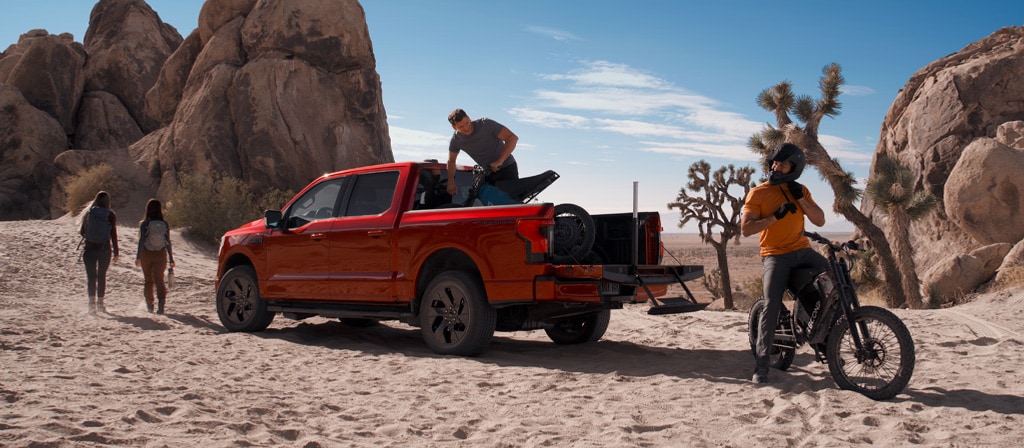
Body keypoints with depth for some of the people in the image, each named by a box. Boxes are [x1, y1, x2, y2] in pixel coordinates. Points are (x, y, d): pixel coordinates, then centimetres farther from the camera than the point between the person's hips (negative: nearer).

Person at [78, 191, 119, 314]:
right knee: (102, 276, 11)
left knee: (91, 276, 3)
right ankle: (100, 303, 15)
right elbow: (113, 234, -6)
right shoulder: (110, 215, -5)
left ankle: (92, 303, -9)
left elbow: (81, 231, 4)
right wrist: (116, 251, 0)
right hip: (104, 249, 0)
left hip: (89, 248, 0)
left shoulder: (88, 212, 0)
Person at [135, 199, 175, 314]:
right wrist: (171, 258, 5)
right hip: (161, 255, 1)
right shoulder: (164, 224, -1)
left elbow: (141, 241, -12)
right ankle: (161, 300, -24)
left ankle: (149, 305, 23)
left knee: (148, 280, 13)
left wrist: (138, 257, -10)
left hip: (147, 255, -1)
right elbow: (168, 243, 0)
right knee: (159, 279, 0)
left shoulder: (144, 224, -7)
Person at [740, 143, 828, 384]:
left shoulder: (800, 191, 12)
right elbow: (745, 229, -9)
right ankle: (761, 365, -11)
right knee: (771, 306, -16)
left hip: (803, 251, 5)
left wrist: (801, 199, -7)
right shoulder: (758, 193, -1)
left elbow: (820, 221, 6)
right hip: (775, 255, -4)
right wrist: (777, 215, -16)